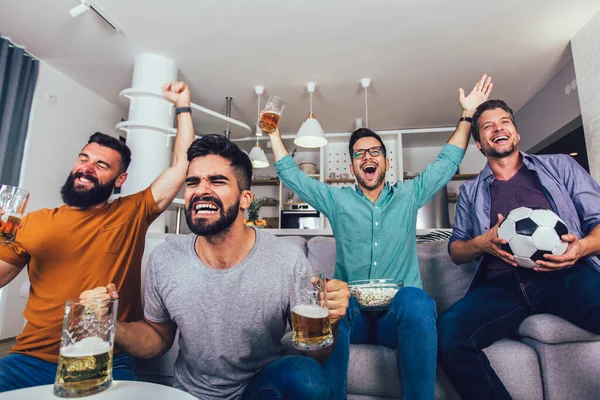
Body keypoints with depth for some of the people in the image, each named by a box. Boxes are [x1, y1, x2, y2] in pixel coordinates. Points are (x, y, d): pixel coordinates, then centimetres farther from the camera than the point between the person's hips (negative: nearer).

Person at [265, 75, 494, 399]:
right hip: (350, 311, 0)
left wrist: (467, 114, 19)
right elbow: (290, 174, 14)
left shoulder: (409, 195, 15)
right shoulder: (336, 200, 12)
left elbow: (447, 163, 19)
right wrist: (273, 131, 15)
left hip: (399, 311, 1)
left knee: (416, 300, -34)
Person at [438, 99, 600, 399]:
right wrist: (481, 243, -5)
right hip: (501, 285, 1)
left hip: (566, 275, -1)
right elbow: (455, 250, 18)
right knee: (449, 330, -29)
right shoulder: (471, 191, 21)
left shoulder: (560, 166, 20)